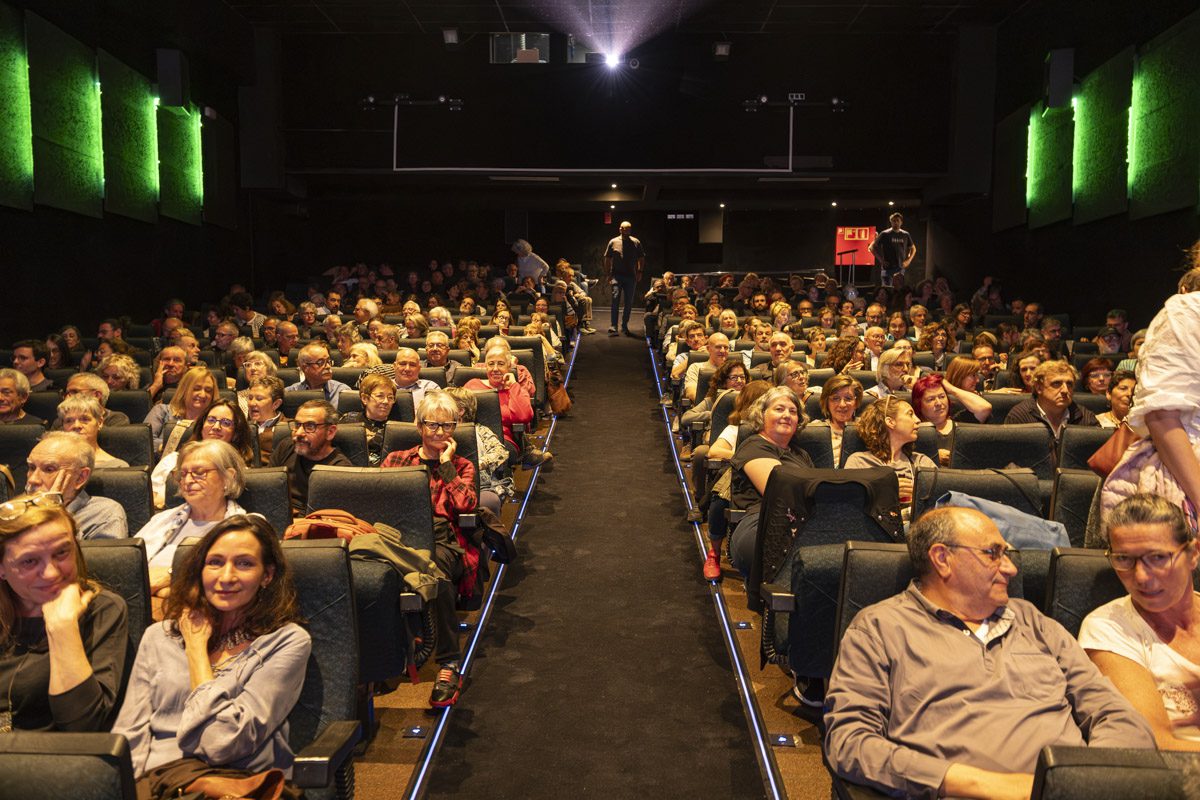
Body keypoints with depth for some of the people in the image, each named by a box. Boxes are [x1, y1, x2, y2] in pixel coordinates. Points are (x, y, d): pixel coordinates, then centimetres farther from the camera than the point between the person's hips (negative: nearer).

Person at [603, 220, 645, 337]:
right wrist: (607, 274, 2)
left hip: (631, 276, 2)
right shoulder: (613, 242, 4)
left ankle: (625, 326, 19)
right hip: (617, 275, -2)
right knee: (615, 299, -15)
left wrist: (640, 271, 0)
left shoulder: (636, 242, 6)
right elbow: (607, 259, 8)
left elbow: (641, 259, 11)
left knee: (629, 302, 7)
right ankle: (613, 327, -15)